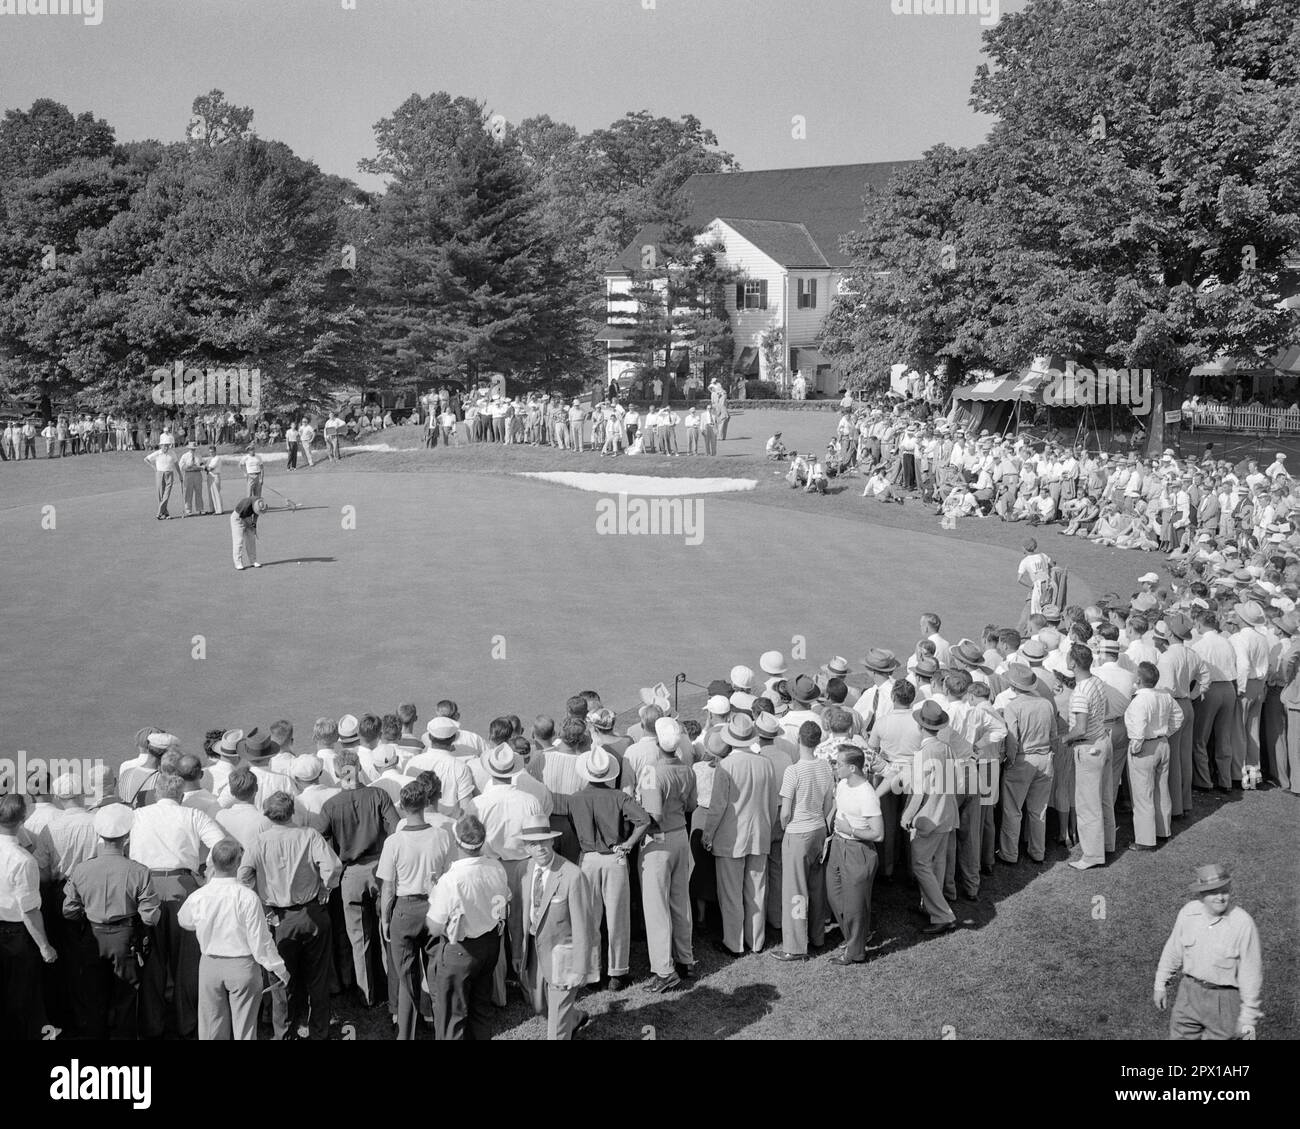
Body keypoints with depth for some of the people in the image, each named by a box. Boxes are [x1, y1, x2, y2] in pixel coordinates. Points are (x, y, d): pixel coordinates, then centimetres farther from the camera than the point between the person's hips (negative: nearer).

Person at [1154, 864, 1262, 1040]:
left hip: (1225, 998, -4)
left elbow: (1251, 971, -14)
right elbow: (1173, 951, 8)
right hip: (1189, 992, 4)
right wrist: (1161, 984, 14)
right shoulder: (1188, 913, -7)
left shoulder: (1243, 923, -19)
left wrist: (1248, 1017, -10)